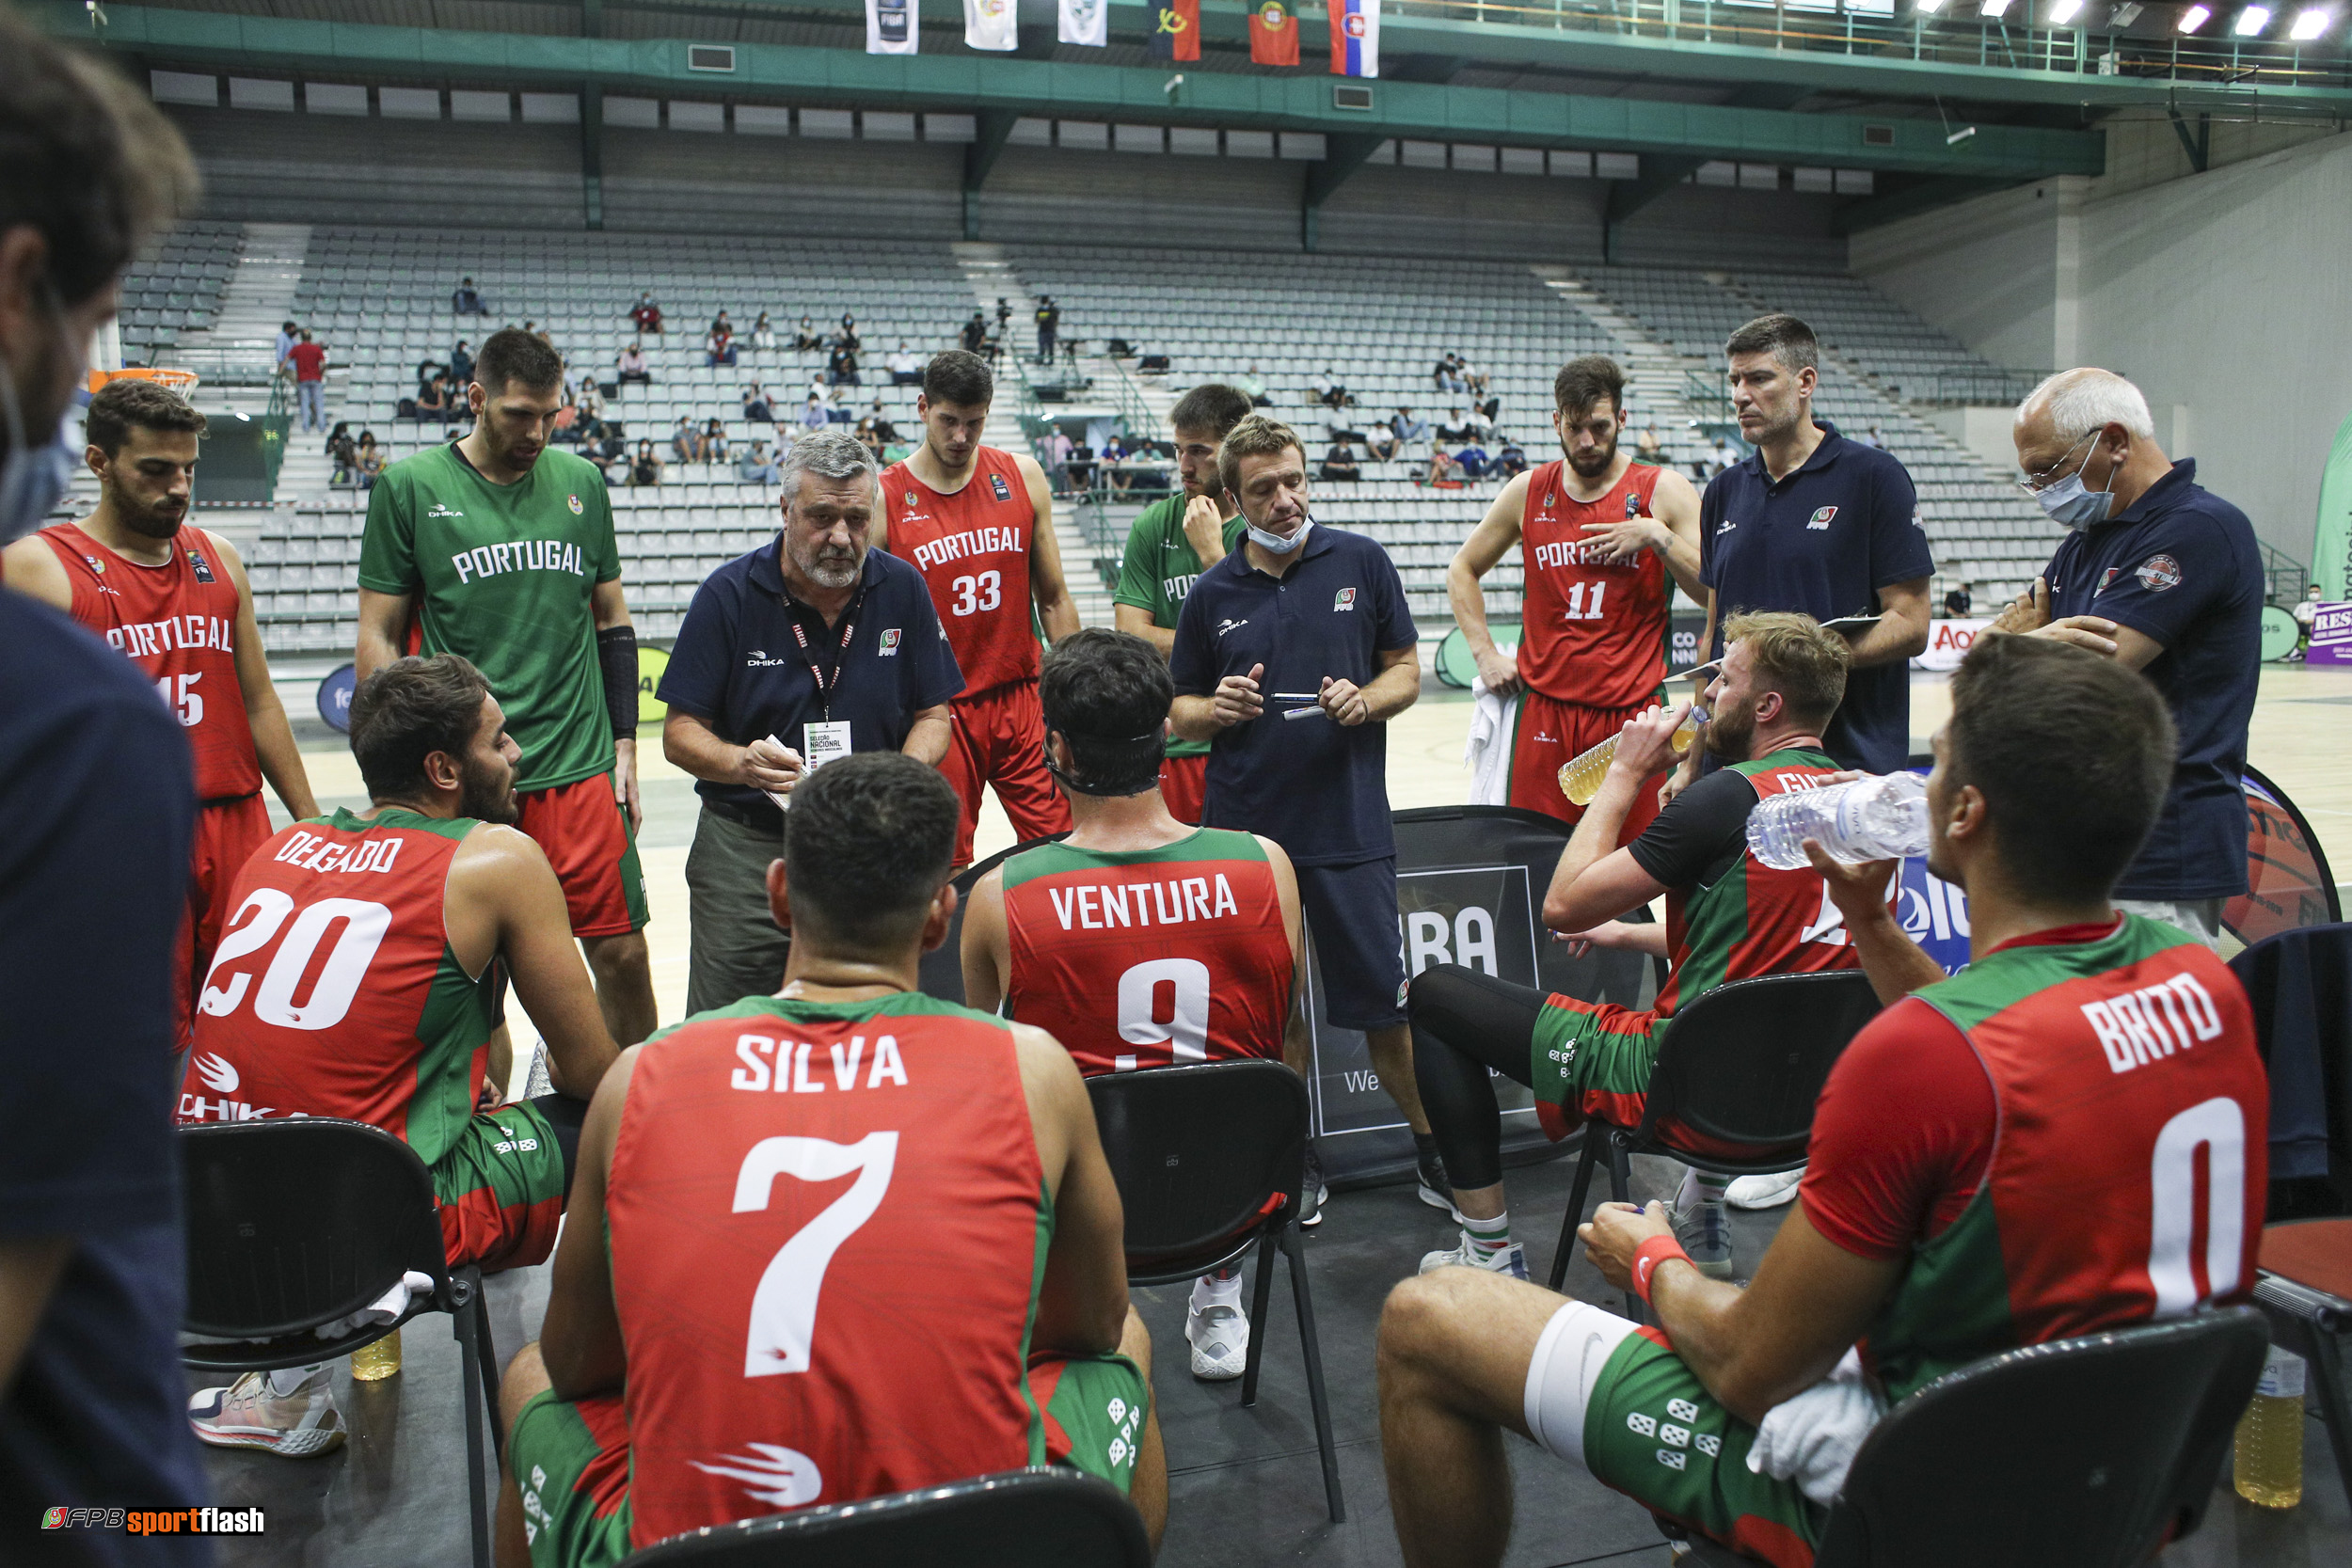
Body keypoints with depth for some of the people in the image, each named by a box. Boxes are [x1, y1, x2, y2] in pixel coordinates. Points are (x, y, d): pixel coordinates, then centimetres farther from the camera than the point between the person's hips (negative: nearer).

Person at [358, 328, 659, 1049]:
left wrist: (623, 742, 10)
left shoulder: (580, 481, 8)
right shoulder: (410, 487, -1)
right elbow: (378, 638, 2)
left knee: (622, 951, 3)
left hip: (580, 769, 2)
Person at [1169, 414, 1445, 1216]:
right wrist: (1217, 708, -11)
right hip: (1246, 829, 1)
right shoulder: (1211, 593, 5)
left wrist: (1364, 699, -12)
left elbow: (1406, 668, 9)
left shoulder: (1361, 562, 3)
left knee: (1384, 1001, 4)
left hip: (1350, 826, -1)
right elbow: (1180, 712, 11)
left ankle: (1432, 1150, 24)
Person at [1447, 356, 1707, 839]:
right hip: (1544, 711, 2)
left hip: (1632, 711, -2)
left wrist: (1658, 537, -15)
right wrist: (1485, 654, 9)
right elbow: (1462, 571, 19)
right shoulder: (1528, 493, 7)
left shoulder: (1664, 491, 1)